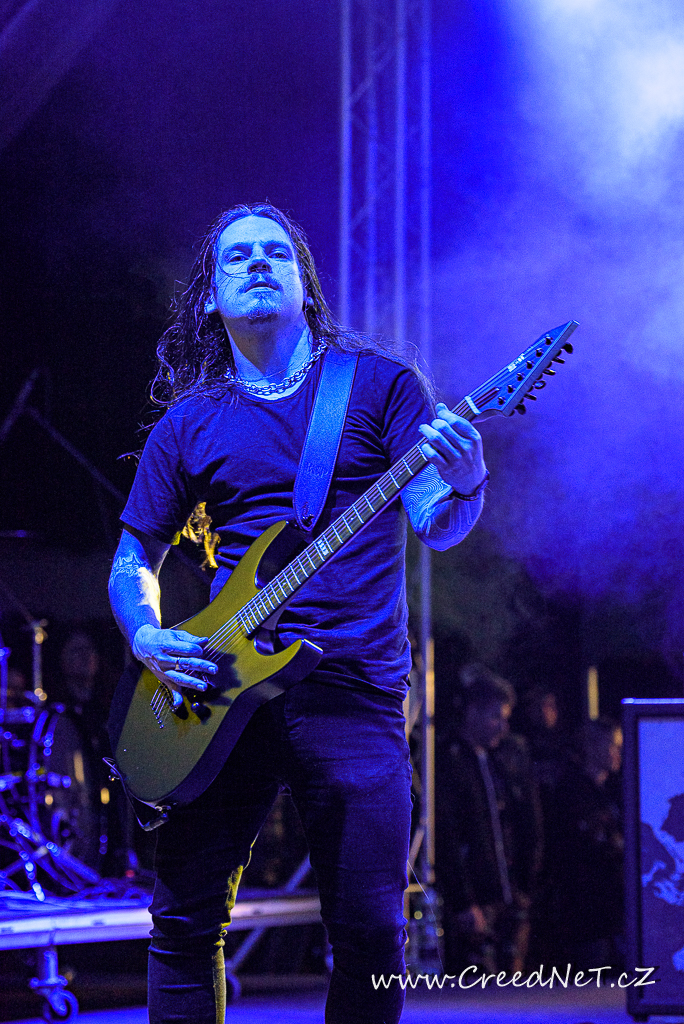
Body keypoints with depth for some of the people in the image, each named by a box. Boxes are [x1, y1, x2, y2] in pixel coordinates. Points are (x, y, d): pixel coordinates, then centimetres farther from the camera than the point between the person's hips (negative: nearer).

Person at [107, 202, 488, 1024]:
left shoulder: (379, 384, 8)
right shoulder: (188, 424, 13)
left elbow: (436, 525, 0)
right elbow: (133, 558, 17)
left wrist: (463, 484, -23)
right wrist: (148, 639, -3)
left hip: (354, 692, -2)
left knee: (371, 935, -5)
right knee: (186, 917, 0)